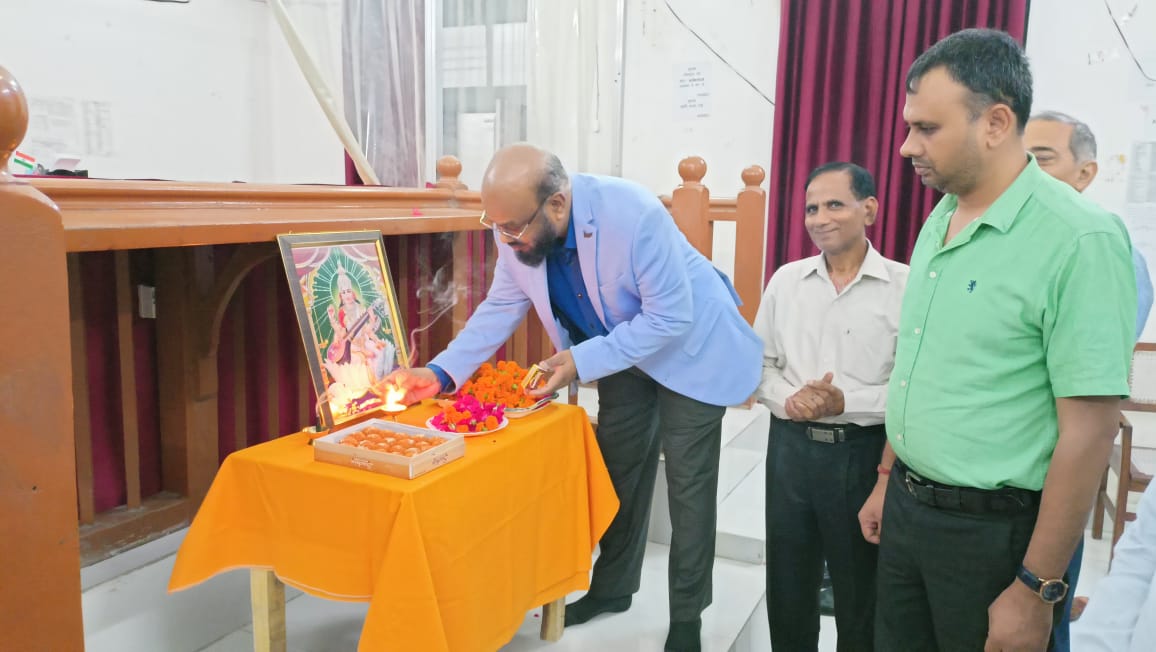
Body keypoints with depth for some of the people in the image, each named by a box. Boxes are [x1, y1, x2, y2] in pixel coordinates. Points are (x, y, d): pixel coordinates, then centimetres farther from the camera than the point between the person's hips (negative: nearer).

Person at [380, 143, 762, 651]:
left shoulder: (634, 215, -38)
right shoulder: (516, 229, -19)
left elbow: (670, 316, -32)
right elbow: (501, 308, -8)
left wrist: (583, 360, -35)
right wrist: (440, 372, -18)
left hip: (689, 344, -5)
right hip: (621, 351, 6)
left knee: (687, 484, 1)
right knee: (619, 470, 15)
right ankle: (612, 588, 35)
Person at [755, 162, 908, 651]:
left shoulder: (904, 286, -9)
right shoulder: (786, 280, 4)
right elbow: (759, 362, 7)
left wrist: (846, 403, -22)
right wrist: (787, 399, -11)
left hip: (863, 453, -3)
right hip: (791, 446, 4)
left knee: (861, 587, 15)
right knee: (787, 583, 18)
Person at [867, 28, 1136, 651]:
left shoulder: (1080, 240, -18)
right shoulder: (937, 222, 5)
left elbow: (1088, 432, -19)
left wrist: (1035, 591, -16)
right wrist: (889, 482, 15)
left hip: (991, 529, -6)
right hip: (906, 506, 7)